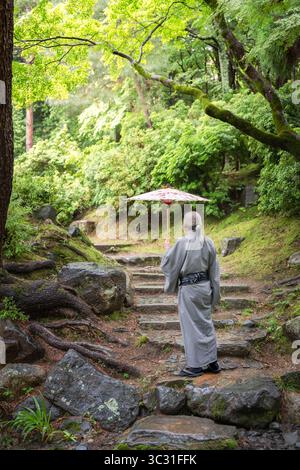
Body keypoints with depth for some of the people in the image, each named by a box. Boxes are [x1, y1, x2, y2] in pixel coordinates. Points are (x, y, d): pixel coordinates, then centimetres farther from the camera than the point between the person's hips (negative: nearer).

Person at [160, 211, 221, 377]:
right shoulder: (208, 243, 1)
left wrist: (167, 250, 13)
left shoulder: (182, 243, -15)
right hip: (205, 287, 6)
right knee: (206, 324, 16)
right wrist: (214, 291, 15)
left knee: (191, 326, 4)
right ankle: (212, 362, 23)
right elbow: (214, 270, 7)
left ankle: (195, 365, 12)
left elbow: (168, 265, -6)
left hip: (188, 289, -5)